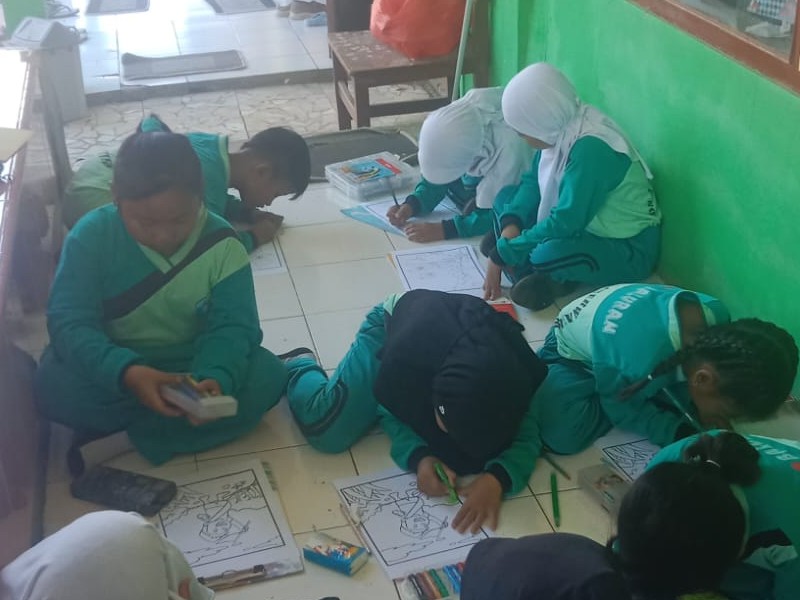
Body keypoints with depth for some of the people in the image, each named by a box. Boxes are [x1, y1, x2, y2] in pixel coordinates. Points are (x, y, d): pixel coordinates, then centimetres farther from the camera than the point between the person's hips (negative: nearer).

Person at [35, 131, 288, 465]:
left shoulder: (222, 246, -13)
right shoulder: (92, 235, -17)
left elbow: (231, 327, -18)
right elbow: (69, 322, -24)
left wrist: (214, 378, -41)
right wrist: (126, 372, -42)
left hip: (193, 366, 1)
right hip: (116, 370, -1)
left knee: (267, 376, -25)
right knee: (54, 385, -32)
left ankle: (134, 429, -22)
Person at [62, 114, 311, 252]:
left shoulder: (215, 147, 0)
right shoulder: (209, 177, -29)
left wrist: (248, 213, 5)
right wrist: (253, 237, -13)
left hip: (98, 169, 10)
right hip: (92, 195, -10)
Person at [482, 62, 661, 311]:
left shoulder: (591, 148, -31)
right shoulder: (560, 129, -7)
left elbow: (566, 221, -31)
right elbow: (533, 180, 5)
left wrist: (504, 253, -24)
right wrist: (510, 225, -13)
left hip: (629, 250, -9)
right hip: (587, 226, 9)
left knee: (548, 255, -36)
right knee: (507, 198, 3)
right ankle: (528, 273, -9)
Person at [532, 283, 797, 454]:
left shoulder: (717, 315, -26)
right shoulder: (637, 358, -46)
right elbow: (624, 409, -21)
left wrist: (705, 414, -17)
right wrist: (684, 436, -26)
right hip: (576, 356, -5)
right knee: (562, 438, -26)